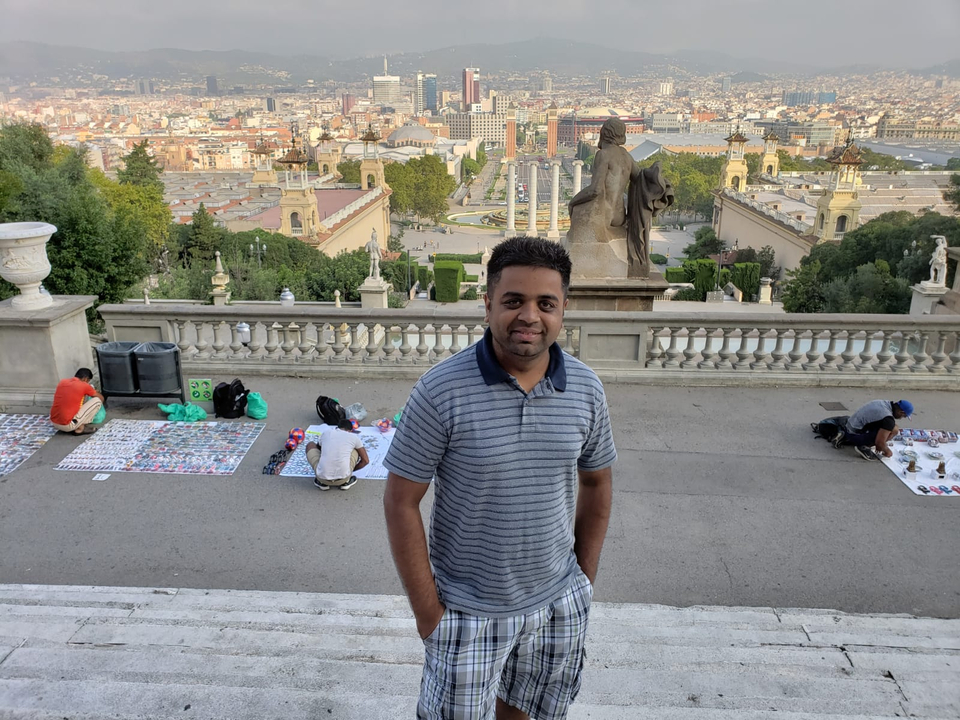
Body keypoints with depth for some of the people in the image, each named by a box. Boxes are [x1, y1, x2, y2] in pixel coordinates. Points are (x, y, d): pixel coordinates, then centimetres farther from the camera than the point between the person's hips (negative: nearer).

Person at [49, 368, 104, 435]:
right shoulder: (84, 386, -5)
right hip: (68, 425, -7)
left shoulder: (62, 382, 10)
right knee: (97, 401, 0)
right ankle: (80, 428, 1)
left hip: (53, 423, 7)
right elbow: (101, 398, 13)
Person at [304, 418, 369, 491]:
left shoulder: (325, 432, 15)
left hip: (322, 477, 0)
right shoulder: (354, 437, 10)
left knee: (310, 445, 26)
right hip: (343, 478, 0)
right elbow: (366, 461, 16)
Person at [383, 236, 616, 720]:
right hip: (467, 611, -3)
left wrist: (585, 579, 9)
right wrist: (427, 612, -11)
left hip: (559, 606, 4)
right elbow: (401, 503, -14)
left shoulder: (586, 389, -7)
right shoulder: (440, 391, -20)